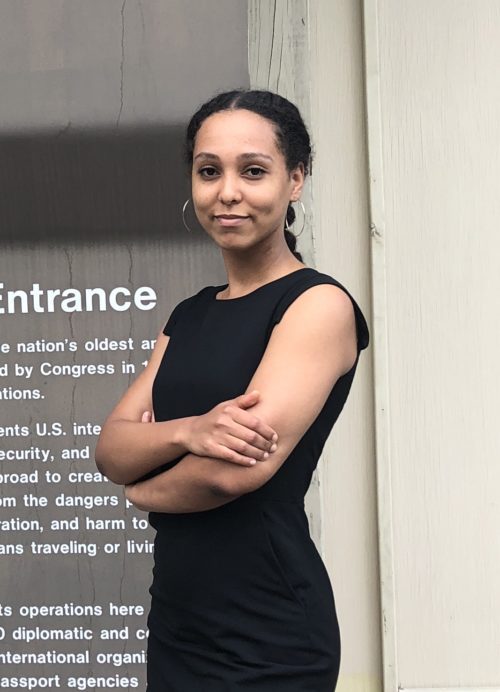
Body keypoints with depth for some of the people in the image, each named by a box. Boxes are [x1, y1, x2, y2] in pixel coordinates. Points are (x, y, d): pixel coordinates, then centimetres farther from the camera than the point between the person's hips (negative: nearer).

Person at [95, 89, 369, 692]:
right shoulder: (189, 316, 11)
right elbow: (110, 449, 2)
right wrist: (188, 431, -19)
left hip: (267, 640, -7)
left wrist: (144, 488, -2)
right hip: (175, 621, 7)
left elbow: (240, 468, -22)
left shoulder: (319, 304, -11)